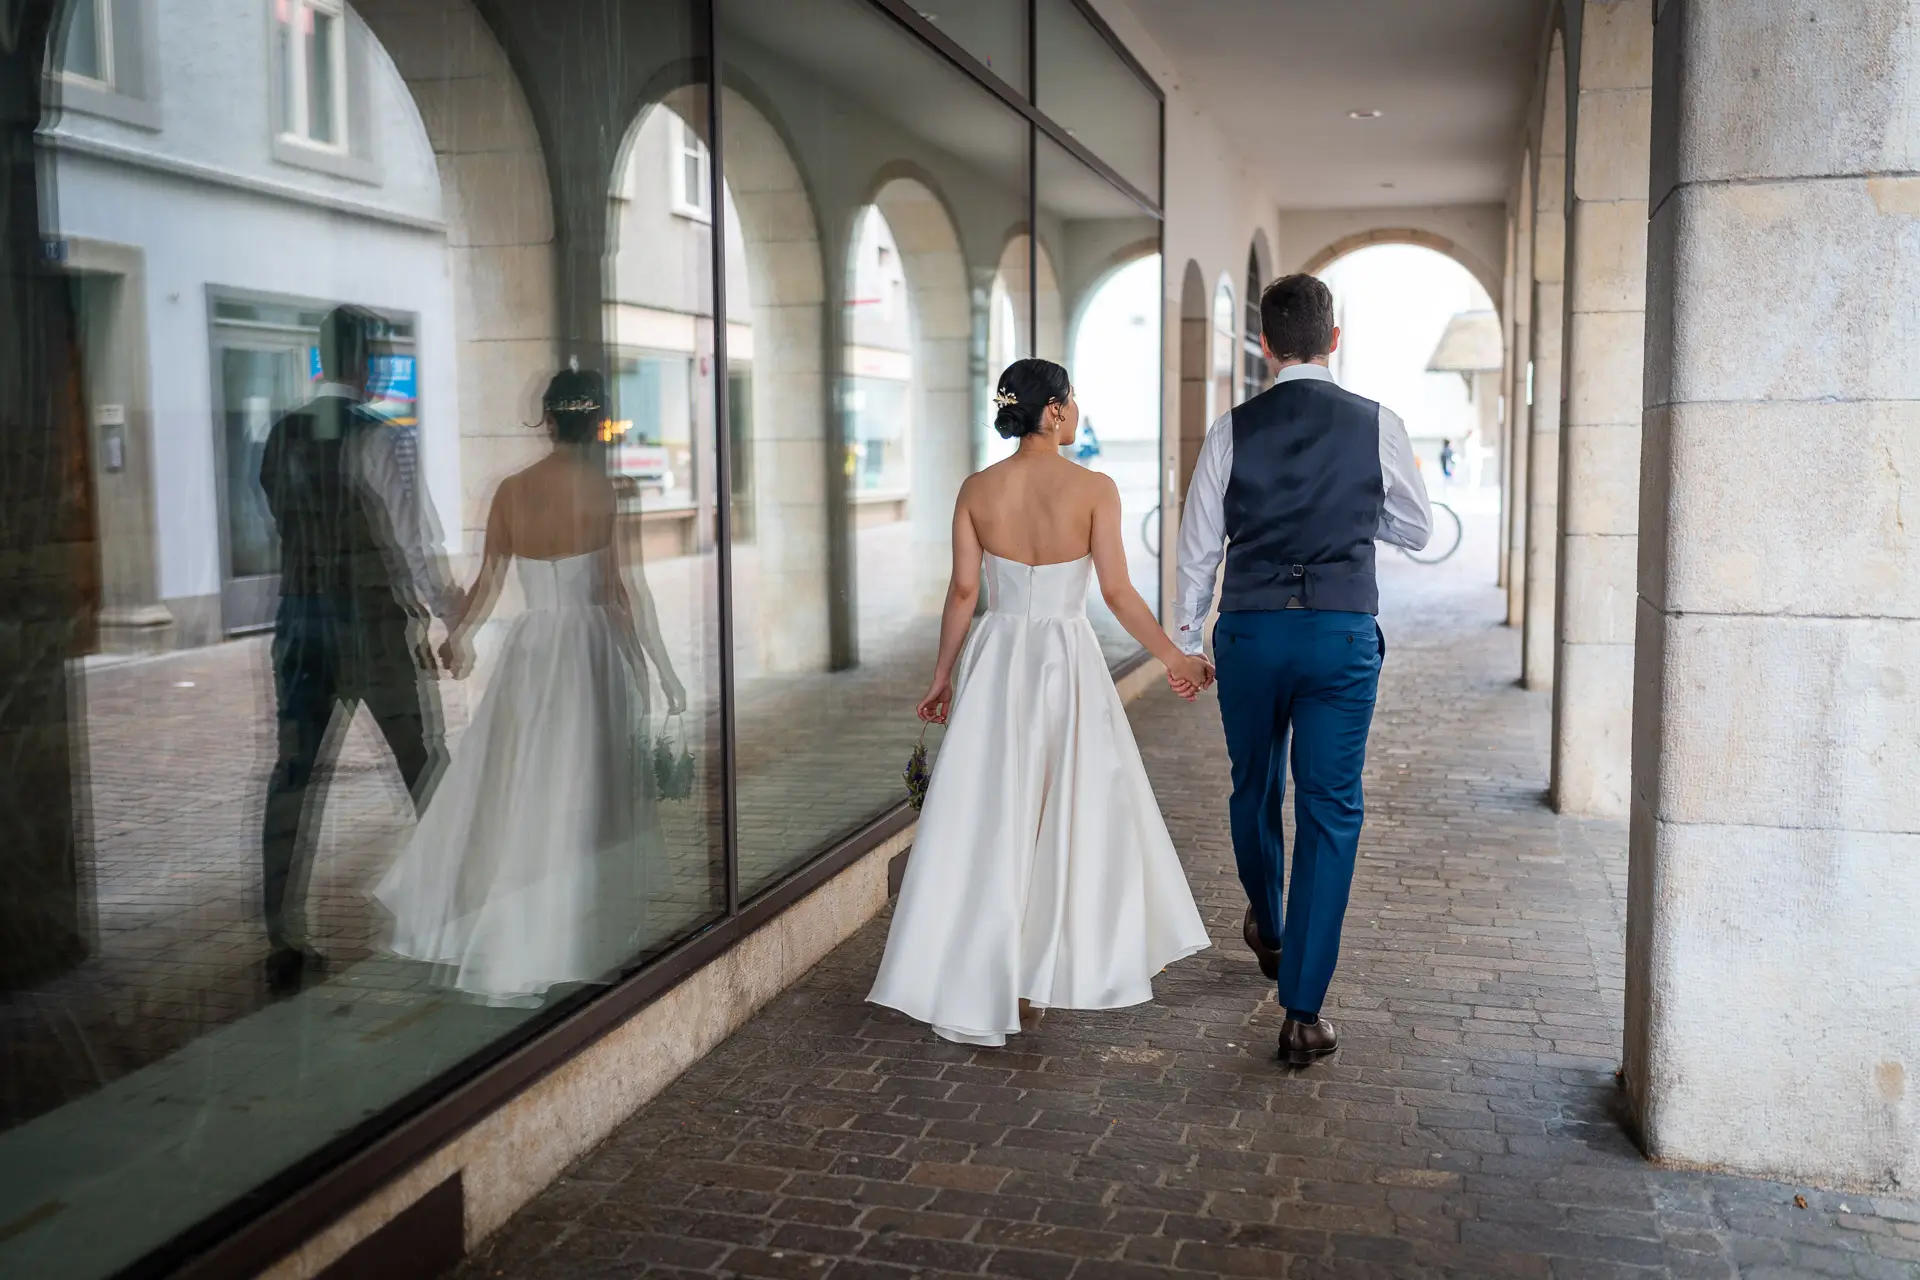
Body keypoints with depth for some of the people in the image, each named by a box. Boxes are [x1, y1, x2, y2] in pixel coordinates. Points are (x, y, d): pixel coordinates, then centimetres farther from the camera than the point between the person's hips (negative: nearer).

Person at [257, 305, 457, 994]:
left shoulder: (282, 435, 4)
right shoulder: (386, 438, -12)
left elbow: (280, 521, 8)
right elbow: (415, 541, -10)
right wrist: (444, 603, 3)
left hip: (300, 614, 5)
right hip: (375, 615, -5)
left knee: (294, 771, 6)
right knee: (425, 761, 10)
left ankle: (285, 942, 8)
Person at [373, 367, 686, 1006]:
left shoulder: (512, 489, 0)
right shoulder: (607, 491, -9)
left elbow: (488, 581, 5)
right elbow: (630, 591, -10)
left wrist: (460, 633, 21)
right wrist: (666, 671, -3)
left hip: (530, 650, 3)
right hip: (595, 649, -3)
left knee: (514, 795, 12)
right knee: (587, 798, 7)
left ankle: (501, 944, 19)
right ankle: (584, 941, 16)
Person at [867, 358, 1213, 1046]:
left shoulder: (978, 489, -2)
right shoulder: (1093, 488, -10)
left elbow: (963, 590, -1)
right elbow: (1117, 592, -9)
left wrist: (942, 675, 9)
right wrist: (1174, 657, 3)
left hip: (995, 661, 2)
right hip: (1067, 662, -2)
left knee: (986, 821, 7)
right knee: (1073, 817, 12)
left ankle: (975, 989, 11)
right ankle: (1054, 973, 20)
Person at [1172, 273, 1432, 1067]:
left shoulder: (1233, 430, -2)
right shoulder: (1377, 425, -2)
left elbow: (1198, 546, 2)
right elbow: (1417, 531, 10)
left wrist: (1186, 640, 14)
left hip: (1250, 629, 1)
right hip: (1344, 632, -1)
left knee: (1254, 789, 22)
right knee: (1331, 810, 2)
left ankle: (1267, 928, 48)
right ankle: (1302, 1012, 0)